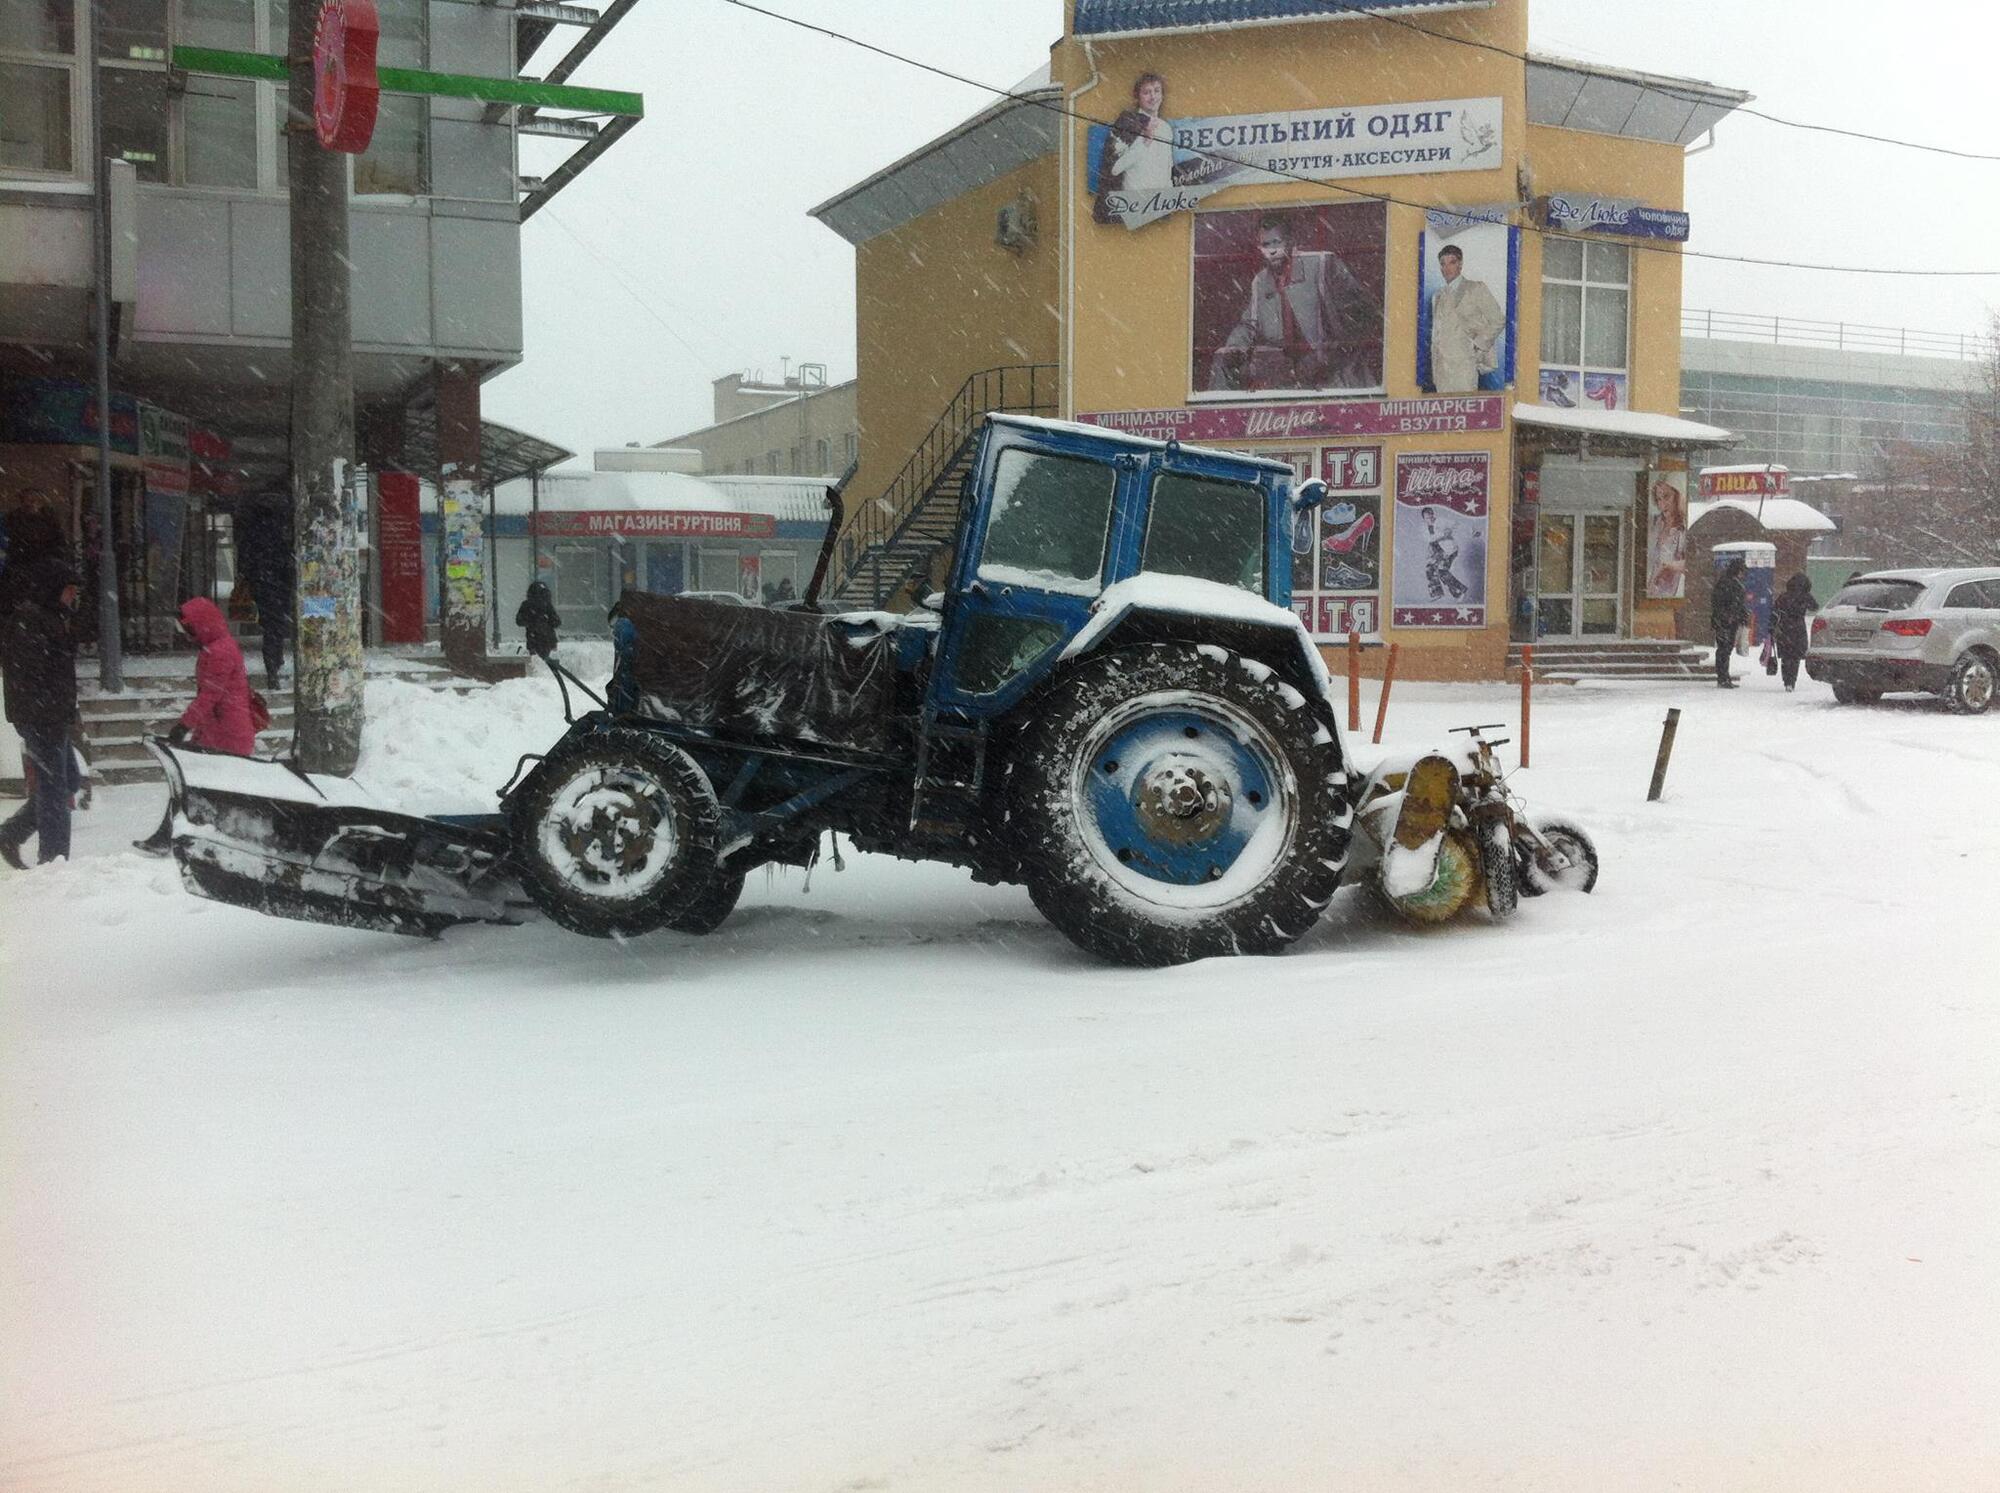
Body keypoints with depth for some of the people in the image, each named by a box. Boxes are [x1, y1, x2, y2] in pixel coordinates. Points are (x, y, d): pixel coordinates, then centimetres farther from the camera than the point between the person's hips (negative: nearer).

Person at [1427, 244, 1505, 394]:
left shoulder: (1476, 289, 4)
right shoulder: (1437, 294, 20)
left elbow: (1498, 320, 2)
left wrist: (1478, 346, -4)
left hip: (1464, 364, -5)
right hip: (1441, 366, 5)